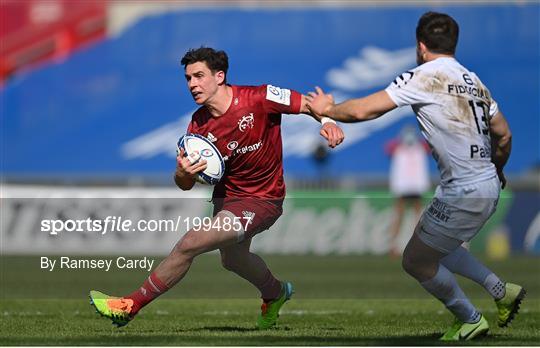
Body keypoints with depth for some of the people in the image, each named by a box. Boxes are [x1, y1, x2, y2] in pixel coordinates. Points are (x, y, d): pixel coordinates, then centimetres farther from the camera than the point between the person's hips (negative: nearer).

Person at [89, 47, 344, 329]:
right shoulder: (199, 125, -8)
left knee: (190, 243, -20)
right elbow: (185, 185, -5)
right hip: (226, 194, 7)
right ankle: (275, 293, 61)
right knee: (232, 260, 29)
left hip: (262, 200, -7)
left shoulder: (259, 99, -22)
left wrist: (327, 122, -34)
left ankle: (131, 305, -8)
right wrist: (183, 173, -29)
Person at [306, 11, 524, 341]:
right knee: (434, 247, 27)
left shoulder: (423, 76, -12)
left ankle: (471, 320, 23)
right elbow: (504, 135, 17)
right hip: (489, 188, 8)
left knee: (416, 261, 10)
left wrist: (328, 109, 5)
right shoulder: (474, 81, 11)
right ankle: (502, 291, 25)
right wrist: (497, 172, 37)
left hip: (463, 195, -8)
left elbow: (362, 110, -14)